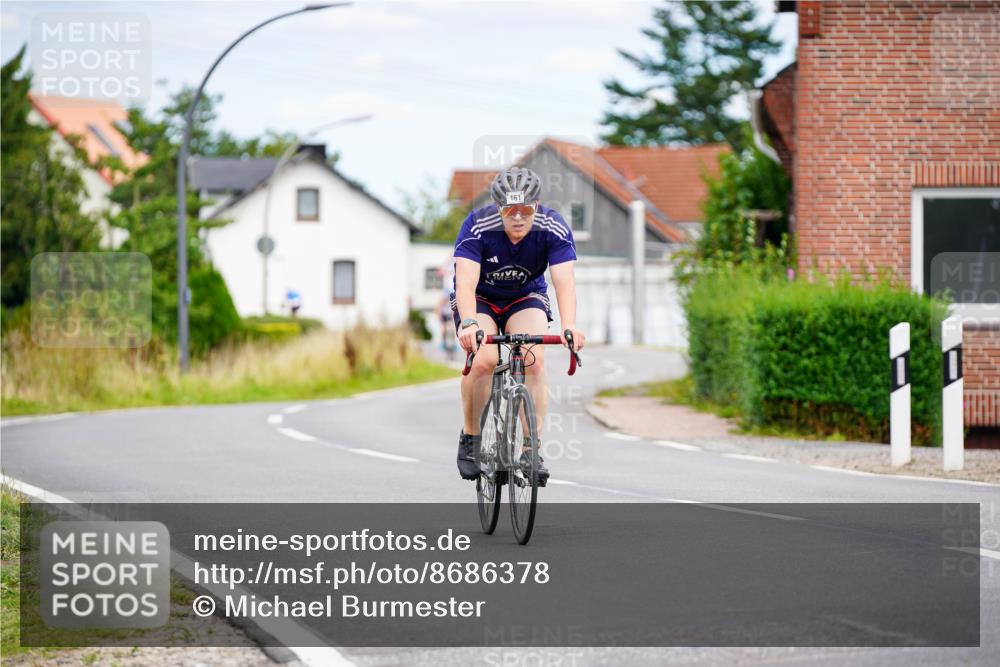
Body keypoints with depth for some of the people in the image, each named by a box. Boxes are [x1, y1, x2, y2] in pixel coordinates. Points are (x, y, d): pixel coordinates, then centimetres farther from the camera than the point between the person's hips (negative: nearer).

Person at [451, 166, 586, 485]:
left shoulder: (554, 228, -26)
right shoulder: (478, 226, -30)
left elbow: (564, 281, -35)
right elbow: (466, 281, -40)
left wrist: (569, 326, -53)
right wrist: (469, 324, -58)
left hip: (526, 296, 1)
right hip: (480, 298, -1)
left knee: (533, 360, -25)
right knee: (484, 359, -27)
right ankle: (470, 438, -5)